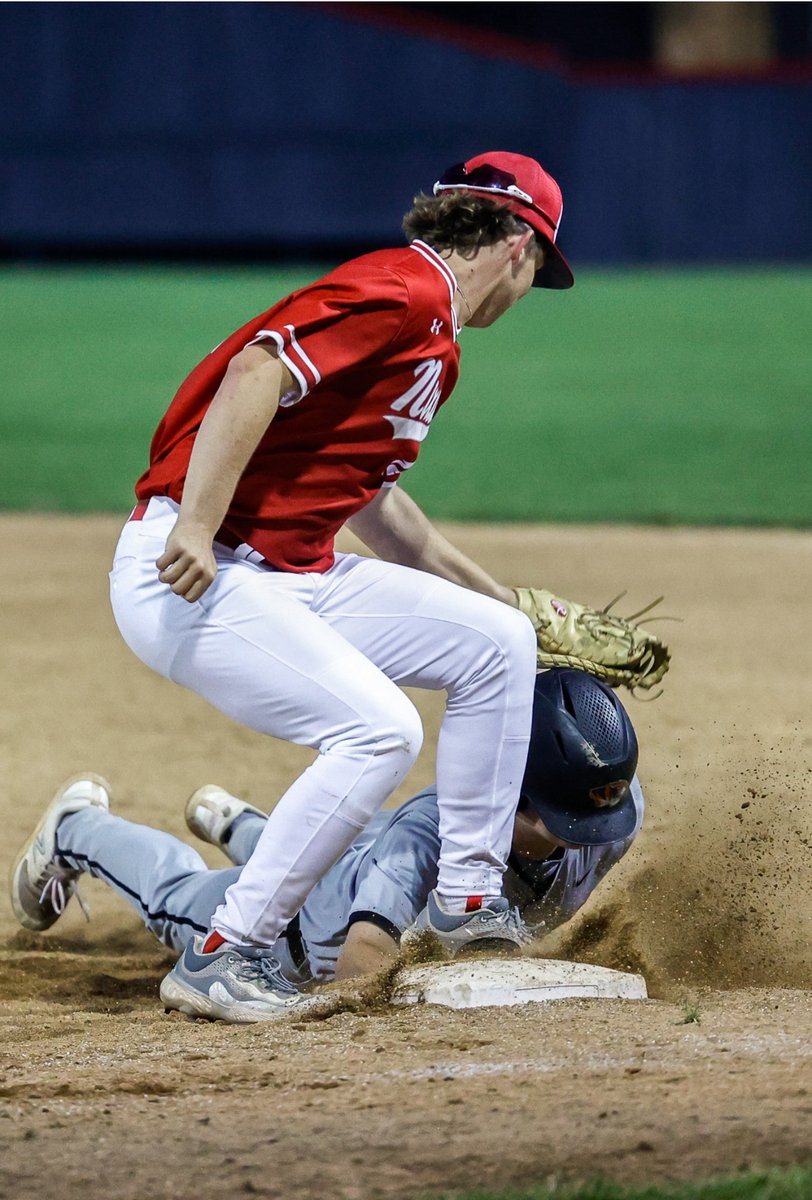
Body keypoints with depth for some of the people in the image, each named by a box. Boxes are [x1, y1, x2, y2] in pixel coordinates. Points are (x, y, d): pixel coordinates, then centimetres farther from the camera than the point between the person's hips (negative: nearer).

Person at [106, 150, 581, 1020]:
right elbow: (256, 372, -26)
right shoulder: (403, 293, -13)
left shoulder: (433, 342, 18)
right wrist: (195, 530, -34)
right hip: (189, 578, -10)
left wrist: (495, 596, 36)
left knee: (496, 643, 9)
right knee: (378, 730, -23)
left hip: (296, 577, 10)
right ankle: (225, 956, -14)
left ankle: (469, 898, 17)